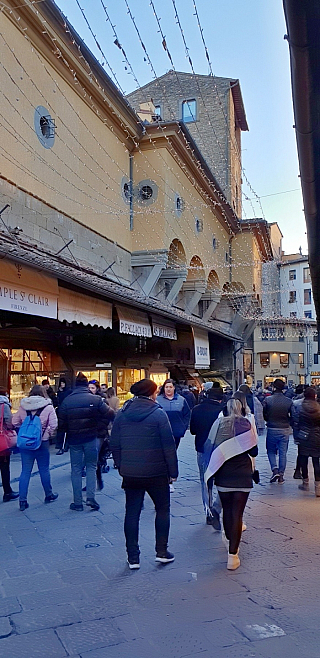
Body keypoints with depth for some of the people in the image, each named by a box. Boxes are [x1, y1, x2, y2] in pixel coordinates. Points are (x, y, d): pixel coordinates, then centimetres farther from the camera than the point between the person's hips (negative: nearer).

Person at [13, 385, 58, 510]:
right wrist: (48, 434, 4)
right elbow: (53, 425, -13)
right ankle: (49, 495, 28)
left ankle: (22, 500, 6)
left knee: (25, 471, 7)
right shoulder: (48, 407, -9)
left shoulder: (23, 406, 0)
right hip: (42, 443, -2)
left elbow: (15, 422, 2)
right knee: (44, 470, 13)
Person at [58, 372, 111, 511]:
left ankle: (77, 502, 13)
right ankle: (90, 497, 1)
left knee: (76, 470, 10)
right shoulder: (96, 399, -9)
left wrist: (66, 432, 12)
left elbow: (61, 423, -5)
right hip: (91, 438, -1)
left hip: (74, 440, 1)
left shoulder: (67, 401, -5)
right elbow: (108, 416, -11)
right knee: (91, 467, 13)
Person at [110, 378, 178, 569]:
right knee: (163, 509, 15)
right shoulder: (158, 414, -11)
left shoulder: (122, 415, 2)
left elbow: (115, 445, 6)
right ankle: (161, 552, 18)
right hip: (156, 472, -3)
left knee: (132, 513, 11)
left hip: (130, 473, 4)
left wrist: (121, 467, 14)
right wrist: (173, 471, -3)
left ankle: (133, 557, 15)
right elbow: (169, 445, -11)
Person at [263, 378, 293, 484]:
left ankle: (275, 470, -2)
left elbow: (264, 415, -4)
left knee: (271, 451, 16)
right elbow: (292, 416, -3)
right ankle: (281, 475, 13)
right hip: (284, 430, 1)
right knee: (283, 453, 10)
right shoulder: (289, 401, -8)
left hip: (271, 430, -1)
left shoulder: (268, 400, -11)